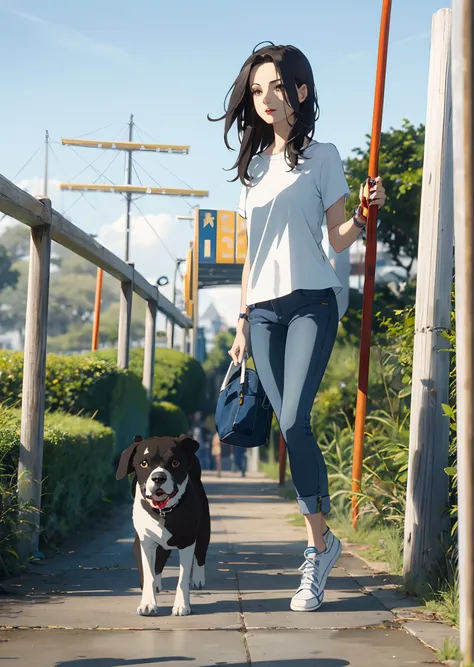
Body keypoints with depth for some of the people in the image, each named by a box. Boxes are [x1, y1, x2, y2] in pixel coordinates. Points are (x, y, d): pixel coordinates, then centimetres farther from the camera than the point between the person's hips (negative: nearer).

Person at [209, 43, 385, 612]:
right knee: (289, 429, 1)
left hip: (310, 299, -5)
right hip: (263, 308, 5)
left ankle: (317, 543, -9)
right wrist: (243, 320, 16)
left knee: (295, 421, -18)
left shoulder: (321, 156, 4)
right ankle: (322, 541, 10)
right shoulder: (253, 165, 17)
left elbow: (337, 238, 3)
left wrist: (364, 212, -17)